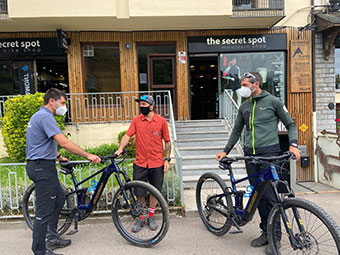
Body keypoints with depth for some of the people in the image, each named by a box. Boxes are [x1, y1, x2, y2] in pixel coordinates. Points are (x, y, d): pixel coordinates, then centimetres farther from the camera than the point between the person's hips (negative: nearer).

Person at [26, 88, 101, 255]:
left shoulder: (39, 115, 16)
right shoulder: (45, 117, -18)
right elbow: (64, 142, -27)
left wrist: (57, 156, 27)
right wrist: (88, 155, -24)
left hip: (42, 165, 11)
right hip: (42, 167, -11)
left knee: (59, 198, 19)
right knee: (44, 209, -3)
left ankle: (52, 238, 31)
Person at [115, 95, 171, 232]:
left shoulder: (161, 121, -2)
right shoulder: (136, 120, 2)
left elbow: (167, 141, 3)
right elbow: (127, 135, -4)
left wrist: (167, 159, -1)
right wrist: (120, 148, -22)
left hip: (157, 164, 0)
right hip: (140, 163, 1)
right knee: (139, 192, 5)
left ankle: (151, 217, 33)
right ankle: (141, 218, 26)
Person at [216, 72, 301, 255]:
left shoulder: (272, 101, 0)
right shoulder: (244, 107, 15)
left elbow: (290, 124, 4)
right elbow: (237, 131, 21)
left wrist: (293, 145, -11)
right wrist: (225, 151, 15)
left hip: (269, 153, -5)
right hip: (250, 155, 5)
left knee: (270, 195, -6)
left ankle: (275, 236, 10)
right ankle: (265, 232, 22)